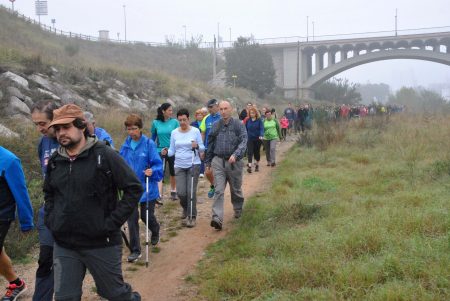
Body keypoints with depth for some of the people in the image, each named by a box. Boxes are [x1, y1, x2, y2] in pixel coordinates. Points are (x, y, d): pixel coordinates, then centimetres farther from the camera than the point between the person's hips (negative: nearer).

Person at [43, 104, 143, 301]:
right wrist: (51, 220, 8)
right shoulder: (55, 161, 6)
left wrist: (113, 222, -15)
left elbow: (134, 188, -11)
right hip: (64, 246, 5)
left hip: (102, 244, -5)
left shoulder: (105, 155, -11)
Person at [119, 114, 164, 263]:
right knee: (132, 217, -2)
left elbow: (157, 163, -9)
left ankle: (155, 233, 45)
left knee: (147, 216, 9)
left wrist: (152, 171, -28)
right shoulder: (125, 145, 4)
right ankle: (135, 250, 9)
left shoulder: (149, 144, -8)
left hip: (147, 187, -3)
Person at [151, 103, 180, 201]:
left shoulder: (175, 122, 0)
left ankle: (173, 192, 32)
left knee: (173, 173, 12)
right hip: (160, 151, -1)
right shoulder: (156, 123, 0)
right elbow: (153, 137, 11)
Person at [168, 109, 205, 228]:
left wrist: (197, 146, -19)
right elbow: (172, 150, 9)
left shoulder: (195, 131, 0)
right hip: (179, 166, 2)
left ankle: (192, 217, 4)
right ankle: (185, 208, 28)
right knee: (181, 192, -5)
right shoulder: (174, 133, 6)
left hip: (193, 165, -2)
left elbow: (202, 148, 2)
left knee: (191, 191, -8)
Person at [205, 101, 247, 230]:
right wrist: (208, 162, 14)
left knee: (235, 189, 15)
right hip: (219, 161, 1)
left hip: (234, 162, -1)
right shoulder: (215, 125, 6)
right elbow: (210, 144, 14)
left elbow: (243, 142, -12)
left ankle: (238, 208, 43)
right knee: (219, 190, -10)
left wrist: (235, 155, -30)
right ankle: (217, 218, -16)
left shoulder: (239, 125, -2)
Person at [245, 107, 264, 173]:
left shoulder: (259, 120, -4)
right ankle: (249, 166, -20)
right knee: (250, 152, -12)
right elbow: (245, 129, 10)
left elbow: (262, 128, -12)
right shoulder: (248, 120, 3)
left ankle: (257, 165, 26)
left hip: (258, 139, -1)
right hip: (250, 139, 1)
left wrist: (261, 135, -29)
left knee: (257, 152, 11)